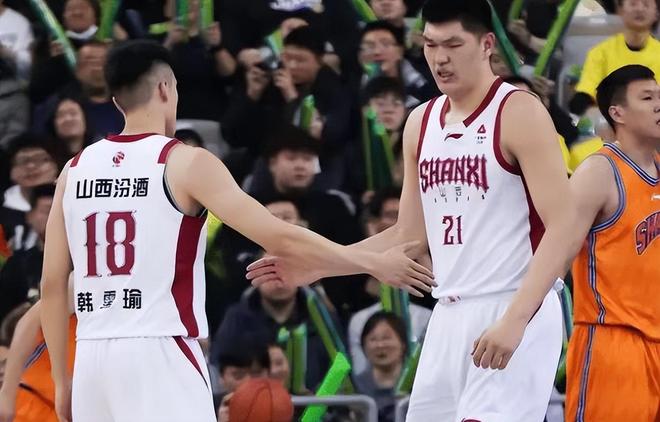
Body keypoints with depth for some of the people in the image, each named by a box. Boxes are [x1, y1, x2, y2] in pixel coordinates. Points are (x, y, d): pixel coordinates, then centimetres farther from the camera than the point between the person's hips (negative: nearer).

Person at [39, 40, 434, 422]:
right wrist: (375, 263, 2)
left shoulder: (76, 169, 11)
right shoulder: (185, 163, -5)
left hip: (94, 355, 6)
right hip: (158, 354, -6)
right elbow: (280, 237, -8)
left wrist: (62, 380, 18)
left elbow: (52, 283, 11)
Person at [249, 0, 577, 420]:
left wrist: (515, 319, -25)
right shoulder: (422, 123, 13)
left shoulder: (519, 113, -9)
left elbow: (563, 227, -16)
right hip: (450, 316, 8)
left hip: (514, 312, -8)